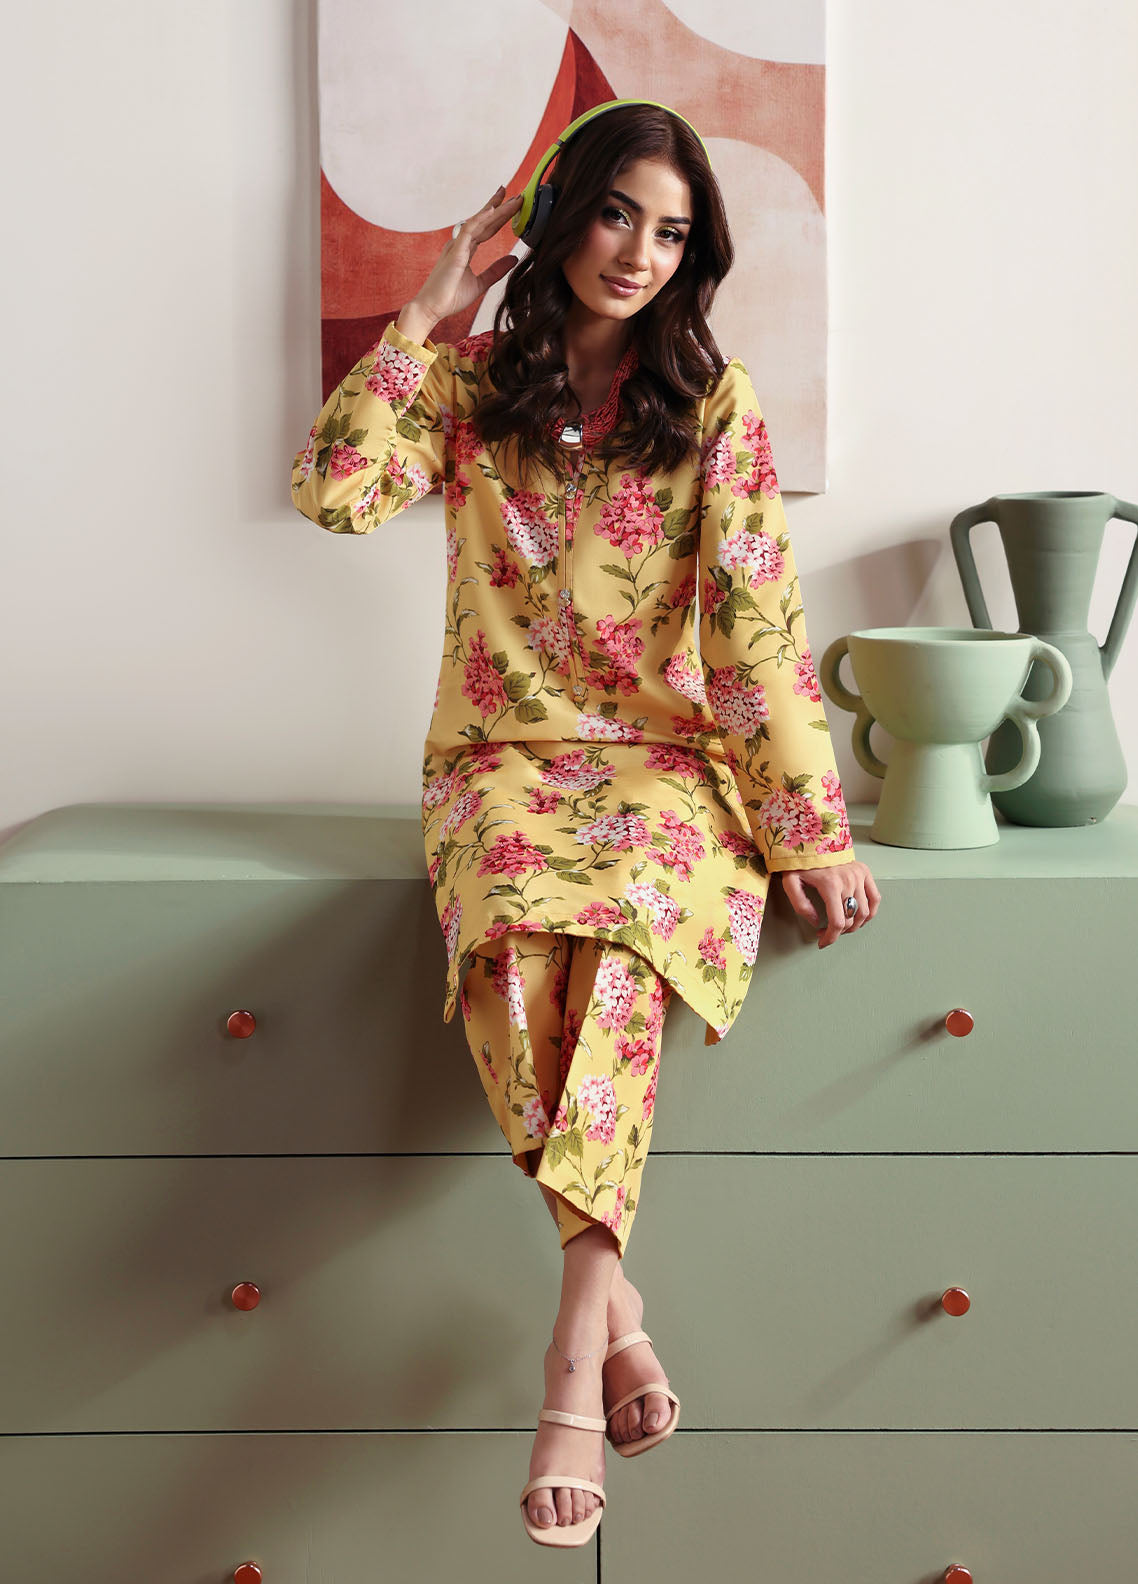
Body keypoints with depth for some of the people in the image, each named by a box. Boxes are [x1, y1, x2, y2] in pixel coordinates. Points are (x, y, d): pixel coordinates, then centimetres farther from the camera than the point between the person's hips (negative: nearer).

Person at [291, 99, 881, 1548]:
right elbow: (331, 490, -7)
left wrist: (811, 832, -7)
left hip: (667, 757, -1)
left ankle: (573, 1358, -34)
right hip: (506, 756, 1)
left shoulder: (713, 403, 4)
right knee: (518, 942, -33)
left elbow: (758, 619, -2)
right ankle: (614, 1307, -24)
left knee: (617, 936, -34)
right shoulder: (472, 380, 8)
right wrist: (424, 318, -5)